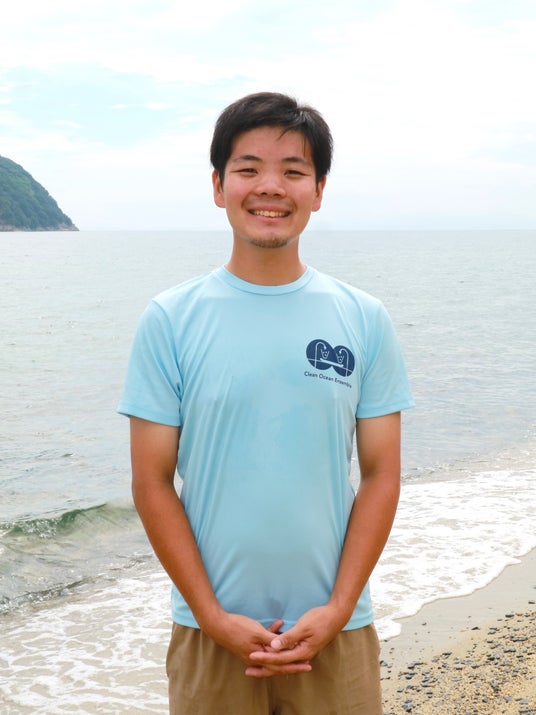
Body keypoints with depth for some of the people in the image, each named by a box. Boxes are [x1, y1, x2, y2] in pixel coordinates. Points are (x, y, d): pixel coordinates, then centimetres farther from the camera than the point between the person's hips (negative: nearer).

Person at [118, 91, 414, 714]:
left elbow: (380, 475, 0)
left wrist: (337, 610, -8)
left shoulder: (364, 321, 0)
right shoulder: (169, 321, -3)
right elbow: (152, 482, -3)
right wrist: (213, 616, -9)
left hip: (334, 626, 1)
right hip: (210, 630, -1)